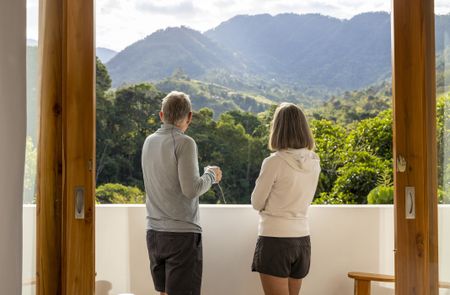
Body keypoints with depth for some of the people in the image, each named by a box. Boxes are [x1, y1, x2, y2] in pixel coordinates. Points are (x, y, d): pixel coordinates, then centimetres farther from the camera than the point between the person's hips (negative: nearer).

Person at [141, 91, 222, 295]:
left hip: (154, 231, 7)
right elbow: (191, 189, -18)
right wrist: (211, 175, 0)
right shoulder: (184, 143, -12)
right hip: (181, 233, -7)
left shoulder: (149, 142, 10)